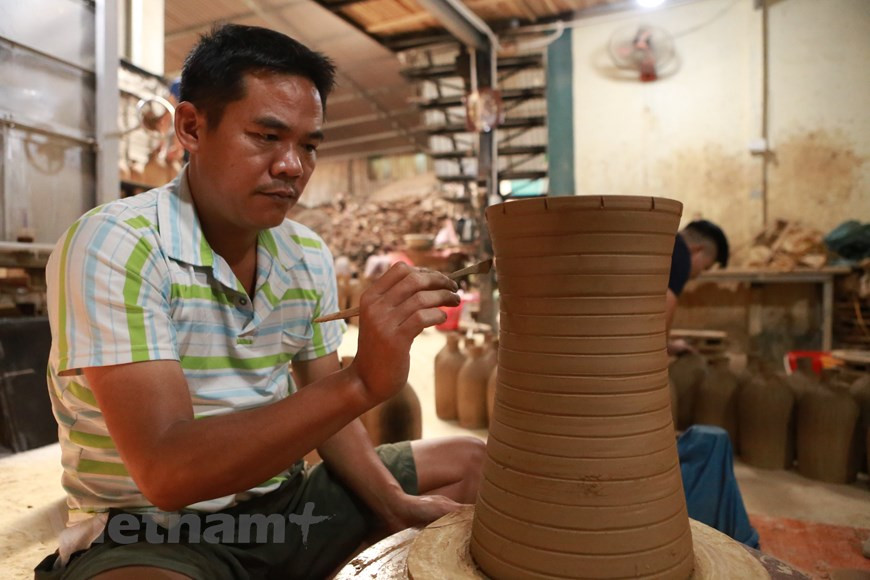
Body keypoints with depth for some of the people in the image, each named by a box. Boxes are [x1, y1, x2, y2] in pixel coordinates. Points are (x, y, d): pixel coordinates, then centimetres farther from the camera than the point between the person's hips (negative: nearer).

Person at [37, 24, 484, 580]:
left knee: (472, 462, 8)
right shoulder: (114, 246, -20)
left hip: (283, 499, 6)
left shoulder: (310, 257, 0)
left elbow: (321, 408, 5)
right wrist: (363, 381, -39)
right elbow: (165, 470, -29)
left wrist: (394, 504, -9)